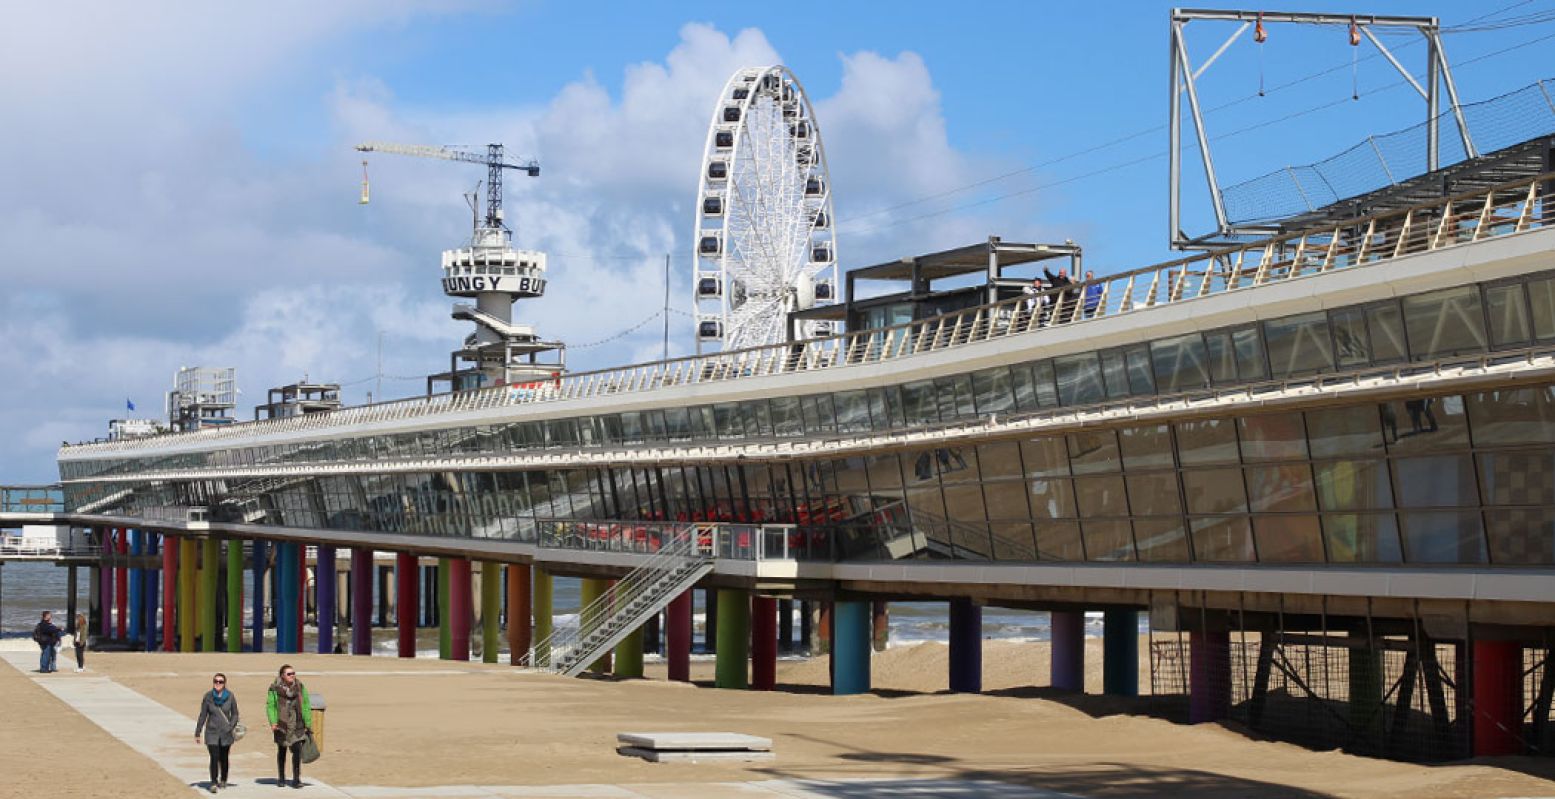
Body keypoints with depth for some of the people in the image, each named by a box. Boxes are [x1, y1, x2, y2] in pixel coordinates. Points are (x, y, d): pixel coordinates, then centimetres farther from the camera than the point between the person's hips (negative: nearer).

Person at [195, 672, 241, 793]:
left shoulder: (230, 696, -3)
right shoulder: (208, 696, -4)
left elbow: (235, 714, 5)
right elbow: (202, 715, 2)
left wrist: (231, 726, -12)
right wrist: (197, 733, 4)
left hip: (226, 733, 1)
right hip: (212, 732, -1)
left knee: (224, 758, 13)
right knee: (214, 758, -12)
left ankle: (223, 780, 32)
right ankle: (213, 783, -9)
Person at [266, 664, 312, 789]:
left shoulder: (300, 687, 1)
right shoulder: (275, 688, -4)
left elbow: (306, 706, 4)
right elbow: (270, 706, -6)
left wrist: (308, 724, 1)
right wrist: (273, 722, -18)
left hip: (297, 725, 0)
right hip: (282, 725, 0)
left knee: (297, 750, -10)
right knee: (281, 751, 12)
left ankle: (296, 779, -6)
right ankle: (281, 778, 26)